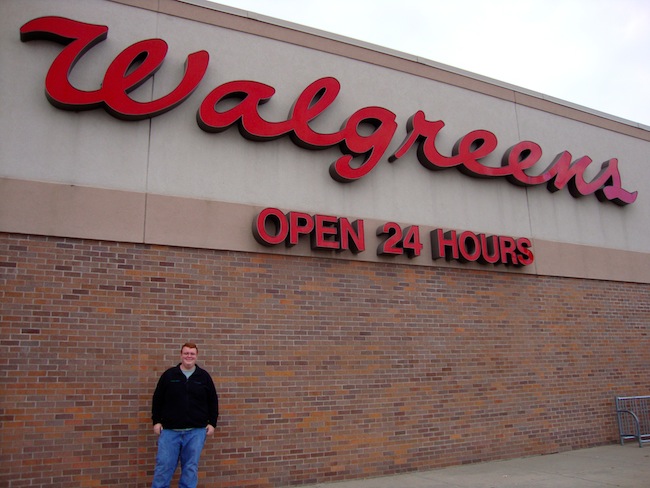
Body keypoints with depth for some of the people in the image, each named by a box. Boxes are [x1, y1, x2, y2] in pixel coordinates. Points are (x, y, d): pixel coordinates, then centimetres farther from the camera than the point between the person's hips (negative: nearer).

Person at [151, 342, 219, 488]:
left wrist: (212, 423, 4)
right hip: (169, 430, 0)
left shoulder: (204, 376, 4)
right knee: (163, 466, 2)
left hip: (196, 431, 1)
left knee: (191, 468, 7)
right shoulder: (169, 375, 2)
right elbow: (157, 399, 7)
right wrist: (156, 421, 3)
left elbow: (213, 402, 9)